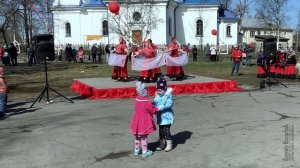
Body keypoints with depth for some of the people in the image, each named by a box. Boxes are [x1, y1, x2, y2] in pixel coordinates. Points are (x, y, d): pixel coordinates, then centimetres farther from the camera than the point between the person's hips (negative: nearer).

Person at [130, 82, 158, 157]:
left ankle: (136, 150, 30)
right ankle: (145, 152, 15)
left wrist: (152, 106, 9)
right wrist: (157, 108, 5)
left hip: (137, 120, 7)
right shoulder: (147, 101, -23)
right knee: (144, 137, 5)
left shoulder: (137, 99, -1)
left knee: (137, 136, 18)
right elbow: (153, 110, -14)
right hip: (145, 122, -6)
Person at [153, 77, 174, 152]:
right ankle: (162, 144, 28)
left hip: (166, 117, -6)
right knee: (161, 131, 15)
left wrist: (161, 107, -31)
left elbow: (169, 104, -24)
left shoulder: (168, 95, -14)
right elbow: (155, 102, 5)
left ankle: (169, 144, 13)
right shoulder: (157, 96, 6)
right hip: (160, 117, 7)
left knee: (166, 131, -2)